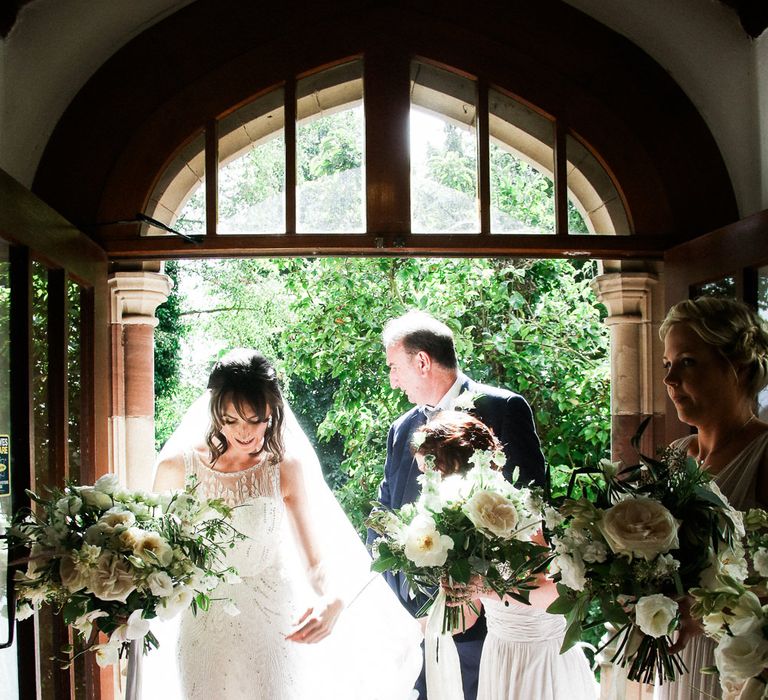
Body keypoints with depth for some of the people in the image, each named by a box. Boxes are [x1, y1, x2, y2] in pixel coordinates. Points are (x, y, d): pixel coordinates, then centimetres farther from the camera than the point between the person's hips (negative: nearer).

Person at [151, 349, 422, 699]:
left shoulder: (287, 468, -11)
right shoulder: (177, 467, -10)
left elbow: (315, 560, -13)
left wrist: (333, 602, -32)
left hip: (275, 627, 0)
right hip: (206, 628, 1)